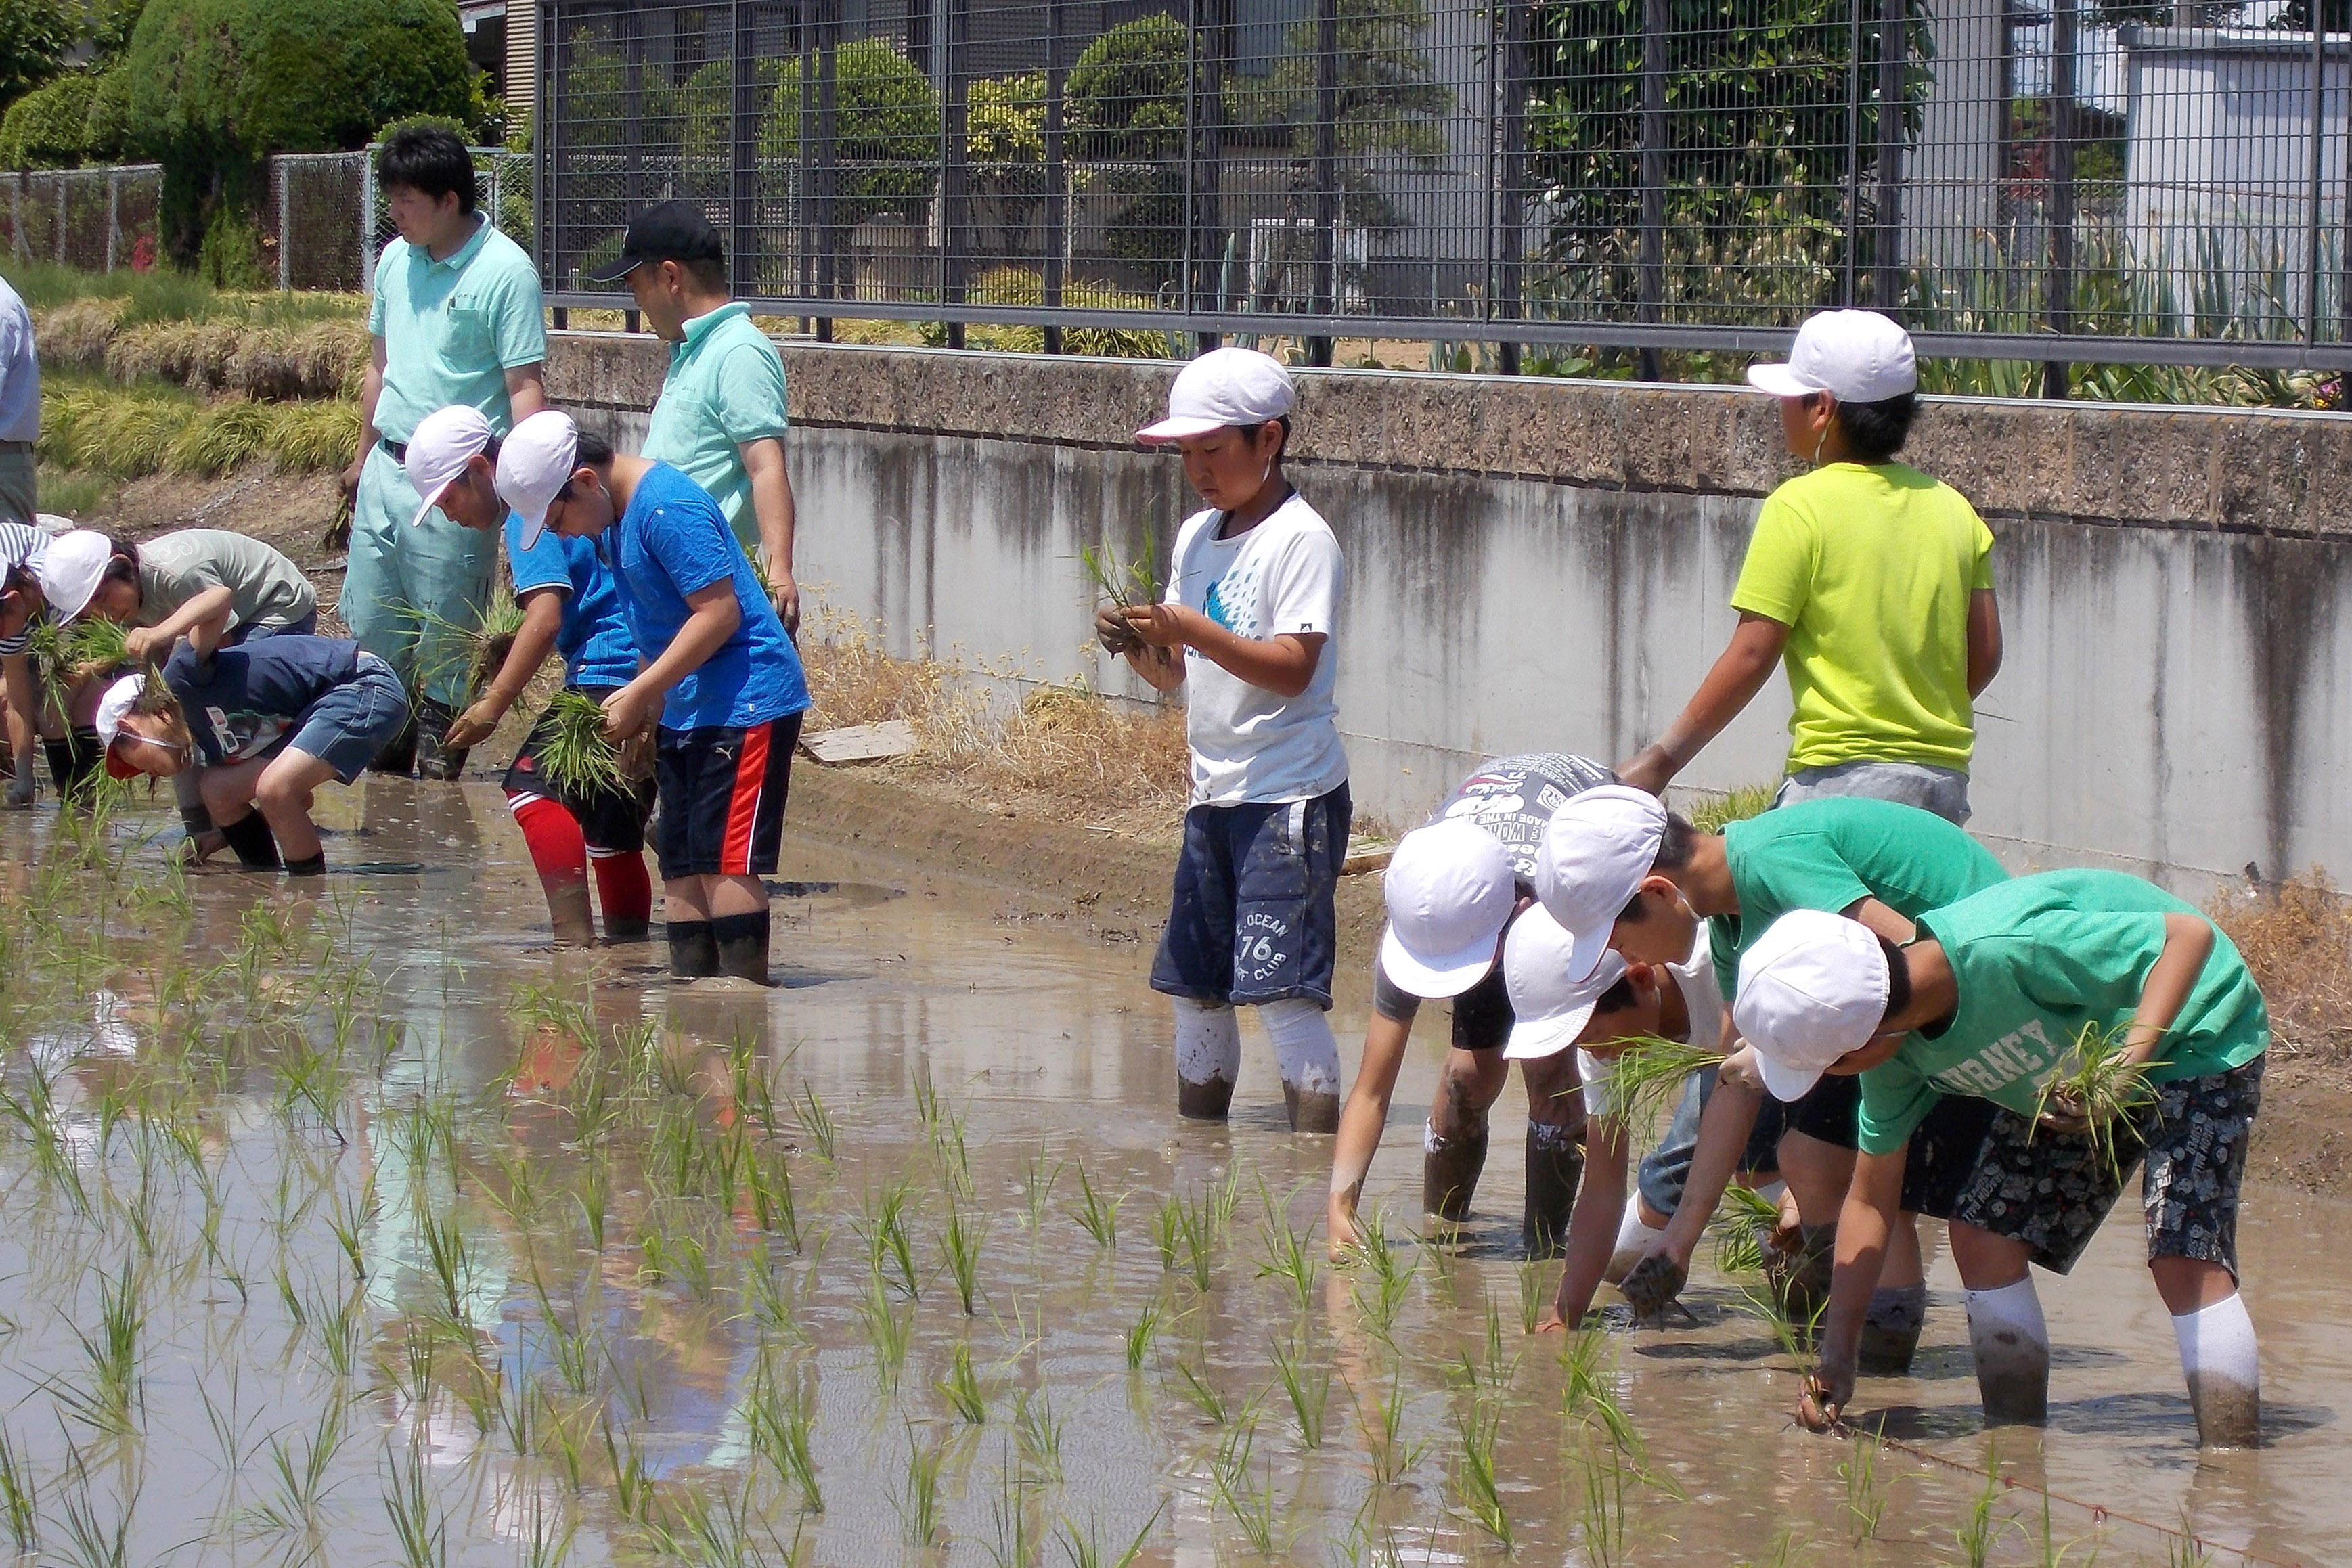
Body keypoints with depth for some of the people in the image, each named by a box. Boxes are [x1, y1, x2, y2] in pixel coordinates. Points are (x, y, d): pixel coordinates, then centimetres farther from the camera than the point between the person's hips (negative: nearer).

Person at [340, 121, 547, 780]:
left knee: (445, 642, 0)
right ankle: (388, 756, 26)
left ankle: (439, 757, 12)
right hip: (387, 471, 7)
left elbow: (525, 388, -15)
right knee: (370, 622, 13)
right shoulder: (395, 261, 9)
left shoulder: (506, 272, -12)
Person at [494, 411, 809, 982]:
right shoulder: (620, 517, 12)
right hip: (686, 711, 10)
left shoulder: (668, 509, -19)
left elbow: (719, 612, -23)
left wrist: (638, 695, -20)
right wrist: (645, 713, 14)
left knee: (724, 860, -12)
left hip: (745, 703, -10)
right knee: (680, 860, 7)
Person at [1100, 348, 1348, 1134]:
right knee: (1194, 986, 13)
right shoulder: (1197, 538, 13)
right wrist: (1137, 642, -5)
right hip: (1214, 796, 8)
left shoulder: (1300, 539, -11)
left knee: (1281, 988, -14)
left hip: (1289, 798, -8)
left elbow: (1293, 669, -20)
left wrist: (1190, 629, -26)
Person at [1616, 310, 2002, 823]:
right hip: (1945, 777, 7)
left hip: (1844, 776, -7)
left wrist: (1663, 757, -2)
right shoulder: (1952, 509, 9)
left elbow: (1752, 655, -9)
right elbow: (1985, 656, 10)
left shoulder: (1801, 507, -7)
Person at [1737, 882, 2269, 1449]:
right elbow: (1871, 1200, -3)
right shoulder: (1897, 1050, -15)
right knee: (1983, 1236, -1)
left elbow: (2190, 935, -34)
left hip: (2193, 1036, -8)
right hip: (2070, 1070, 8)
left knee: (2185, 1257, -22)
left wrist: (2124, 1068, -46)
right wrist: (1836, 1357, -7)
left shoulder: (2008, 952, -40)